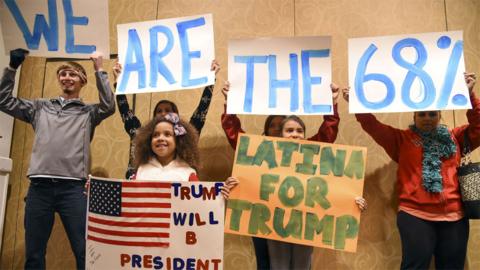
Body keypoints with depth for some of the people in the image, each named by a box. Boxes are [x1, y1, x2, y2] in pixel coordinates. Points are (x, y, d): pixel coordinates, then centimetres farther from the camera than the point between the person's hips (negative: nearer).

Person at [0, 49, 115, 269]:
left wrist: (100, 70, -4)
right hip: (39, 187, 3)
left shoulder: (88, 112, 11)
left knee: (84, 252, -4)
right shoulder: (40, 107, 20)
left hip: (73, 188, -3)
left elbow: (109, 107, -7)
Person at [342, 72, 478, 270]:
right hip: (415, 215, -3)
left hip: (454, 216, 3)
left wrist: (470, 95, -5)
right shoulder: (402, 139, 8)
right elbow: (373, 126, -1)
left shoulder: (454, 138, 15)